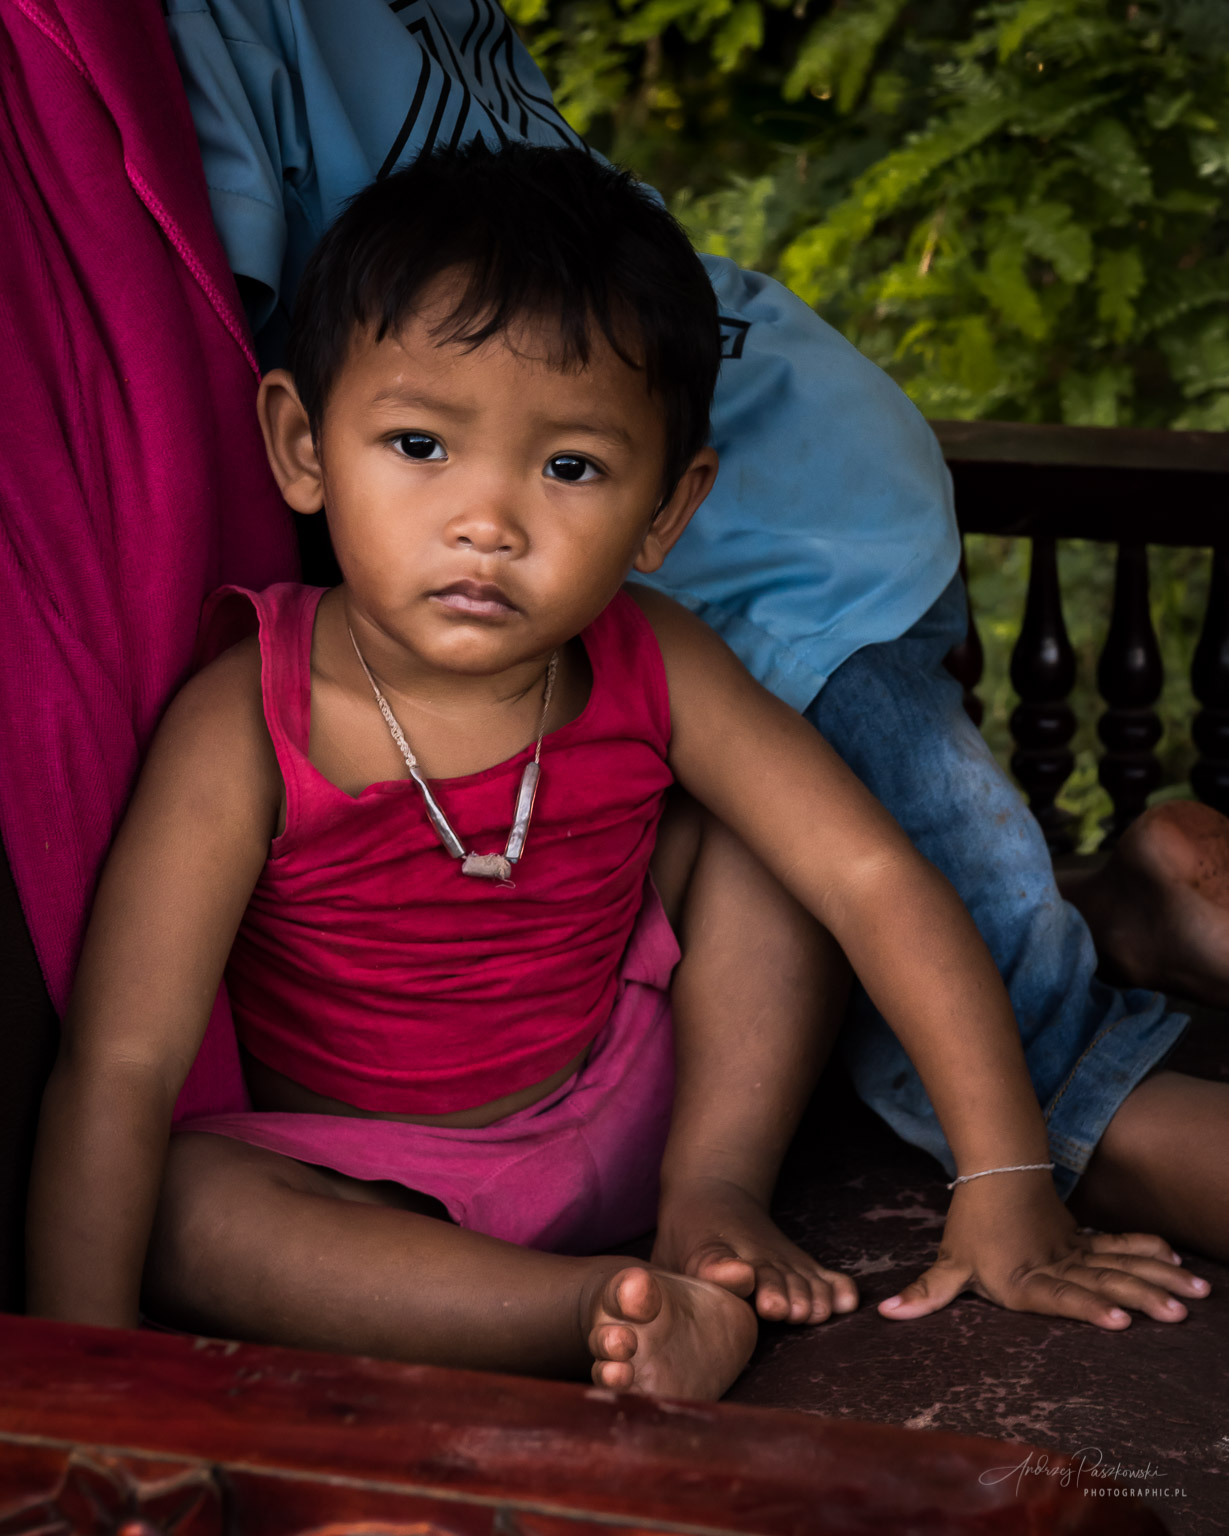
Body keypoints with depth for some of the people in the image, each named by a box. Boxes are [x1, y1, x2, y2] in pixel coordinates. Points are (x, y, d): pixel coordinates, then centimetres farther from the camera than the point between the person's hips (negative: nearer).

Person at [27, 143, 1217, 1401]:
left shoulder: (652, 671, -15)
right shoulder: (249, 727, -26)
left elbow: (874, 879, -15)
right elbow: (121, 1067, -29)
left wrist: (1006, 1197, -21)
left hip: (628, 1103, 3)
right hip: (364, 1180, -3)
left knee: (755, 827, -7)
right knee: (170, 1209, -34)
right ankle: (635, 1302, -29)